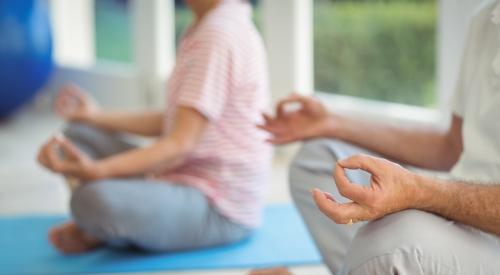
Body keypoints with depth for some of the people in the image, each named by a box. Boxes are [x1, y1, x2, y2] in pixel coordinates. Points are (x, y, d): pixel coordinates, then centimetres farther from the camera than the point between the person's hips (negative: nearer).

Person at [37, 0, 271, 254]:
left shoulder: (219, 34, -19)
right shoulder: (210, 26, 10)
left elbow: (181, 146, -24)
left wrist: (96, 171, -33)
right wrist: (98, 117, 18)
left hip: (219, 208, -10)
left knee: (95, 199, -34)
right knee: (78, 135, 16)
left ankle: (114, 232, -1)